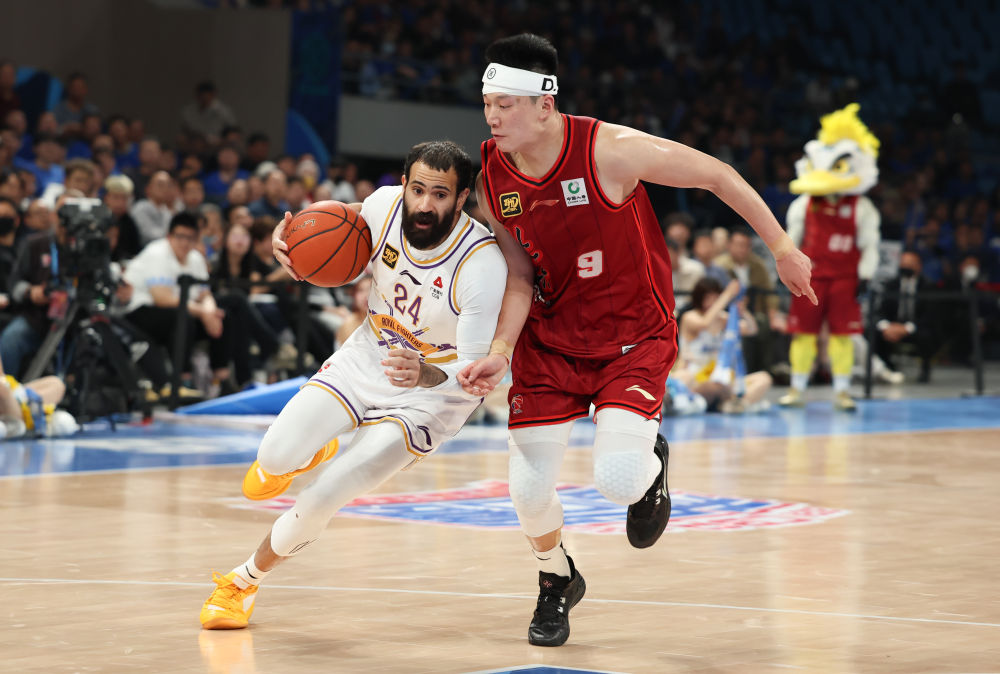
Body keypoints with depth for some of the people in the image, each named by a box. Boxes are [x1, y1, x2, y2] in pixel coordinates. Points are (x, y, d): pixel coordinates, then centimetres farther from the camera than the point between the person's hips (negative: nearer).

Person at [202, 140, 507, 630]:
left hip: (432, 390, -4)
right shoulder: (385, 205, -18)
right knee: (277, 458, -14)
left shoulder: (482, 264, -31)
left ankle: (246, 580, 15)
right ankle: (312, 453, 27)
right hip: (370, 353, 4)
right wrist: (291, 237, -11)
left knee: (319, 501, -15)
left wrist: (425, 374, -51)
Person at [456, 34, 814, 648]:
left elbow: (717, 175, -12)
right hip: (550, 338, 4)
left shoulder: (611, 151, -25)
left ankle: (652, 462, 18)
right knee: (528, 490, -4)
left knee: (616, 480, -22)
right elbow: (520, 277, -2)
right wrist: (500, 353, -19)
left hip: (634, 337, -4)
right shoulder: (491, 177, -11)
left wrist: (782, 248, -5)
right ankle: (558, 582, 29)